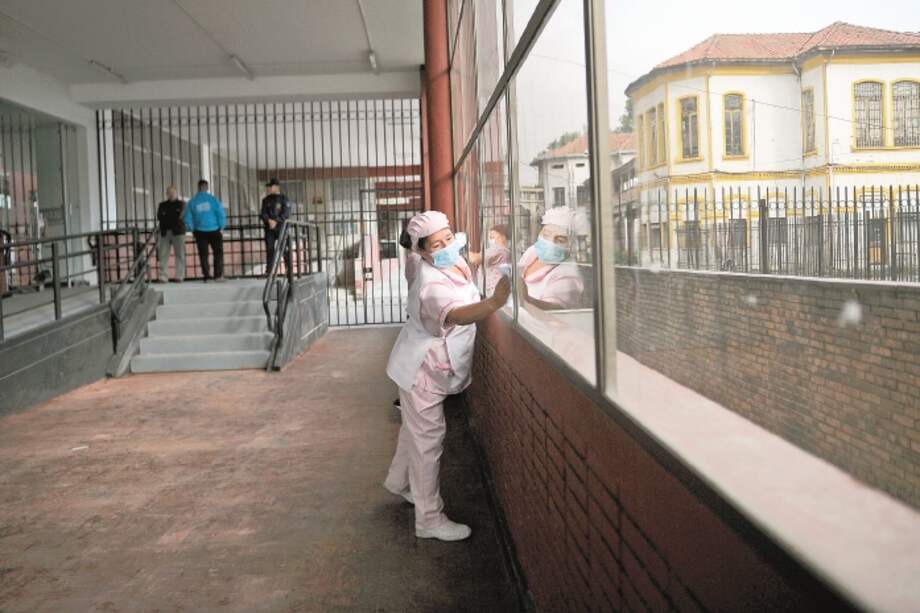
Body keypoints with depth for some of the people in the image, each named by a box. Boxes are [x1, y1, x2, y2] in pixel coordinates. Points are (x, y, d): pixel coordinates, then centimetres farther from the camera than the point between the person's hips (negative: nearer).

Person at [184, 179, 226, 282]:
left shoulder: (192, 202, 1)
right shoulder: (213, 199, -6)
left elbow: (188, 219, 3)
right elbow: (221, 214, -9)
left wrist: (193, 229, 15)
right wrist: (221, 226, 3)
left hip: (200, 231, 2)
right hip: (214, 230, -2)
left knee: (203, 254, 7)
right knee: (218, 252, 7)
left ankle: (206, 276, 5)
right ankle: (218, 275, 2)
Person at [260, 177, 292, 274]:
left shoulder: (283, 199, -1)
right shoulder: (266, 200, 13)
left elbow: (286, 213, -9)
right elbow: (263, 213, 5)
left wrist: (276, 221, -18)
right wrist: (269, 220, -15)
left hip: (281, 227, -4)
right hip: (269, 228, 4)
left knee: (285, 249, -5)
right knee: (269, 249, 2)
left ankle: (289, 270, 1)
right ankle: (268, 271, 4)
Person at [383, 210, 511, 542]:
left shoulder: (452, 262, -5)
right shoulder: (433, 286, -35)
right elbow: (455, 315, -58)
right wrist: (494, 303, -74)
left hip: (426, 367, 10)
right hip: (422, 372, -10)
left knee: (416, 429, 27)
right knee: (428, 441, -3)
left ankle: (399, 481, 50)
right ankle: (430, 520, 7)